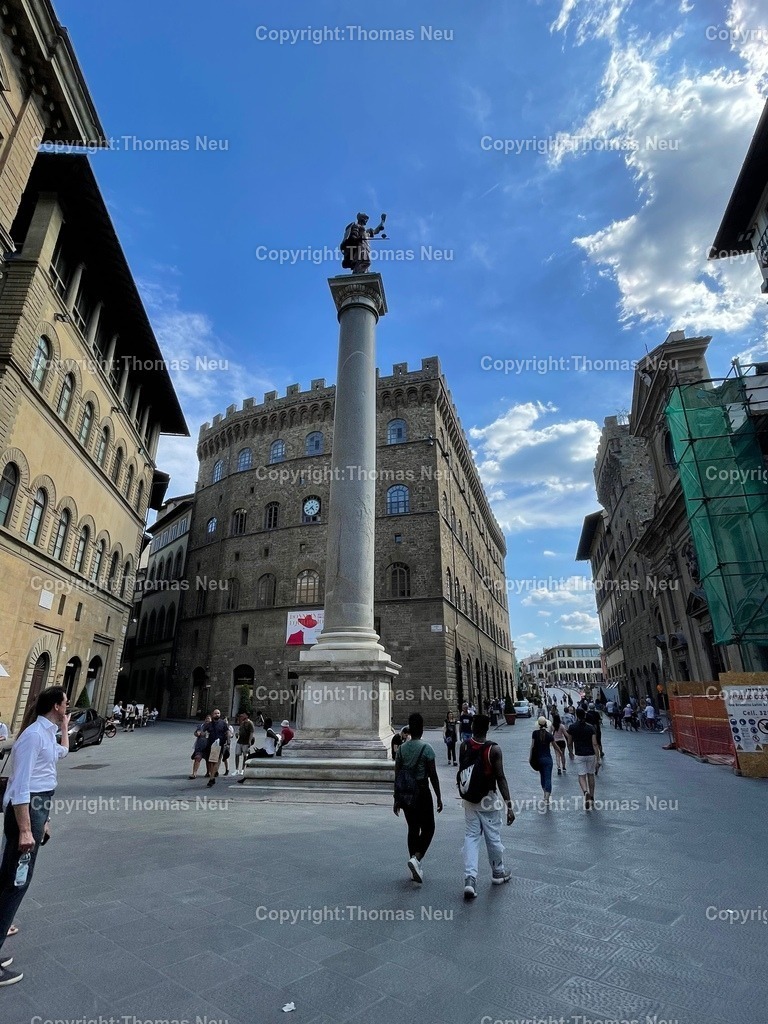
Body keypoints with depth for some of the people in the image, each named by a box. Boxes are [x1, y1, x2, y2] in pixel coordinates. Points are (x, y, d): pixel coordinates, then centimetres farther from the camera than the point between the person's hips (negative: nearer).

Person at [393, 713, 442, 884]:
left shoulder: (402, 749, 1)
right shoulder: (426, 748, -12)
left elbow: (397, 775, 4)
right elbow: (433, 775, -10)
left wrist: (396, 799, 12)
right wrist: (438, 797, 0)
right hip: (422, 792, -5)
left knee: (413, 828, 16)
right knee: (428, 828, 10)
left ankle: (416, 869, 21)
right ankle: (416, 858, -8)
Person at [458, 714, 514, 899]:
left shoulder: (464, 746, -6)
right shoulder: (494, 750, -19)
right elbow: (500, 778, -18)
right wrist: (509, 805, -12)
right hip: (488, 800, -3)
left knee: (470, 837, 9)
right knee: (493, 837, 15)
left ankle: (469, 879, -2)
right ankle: (498, 873, 35)